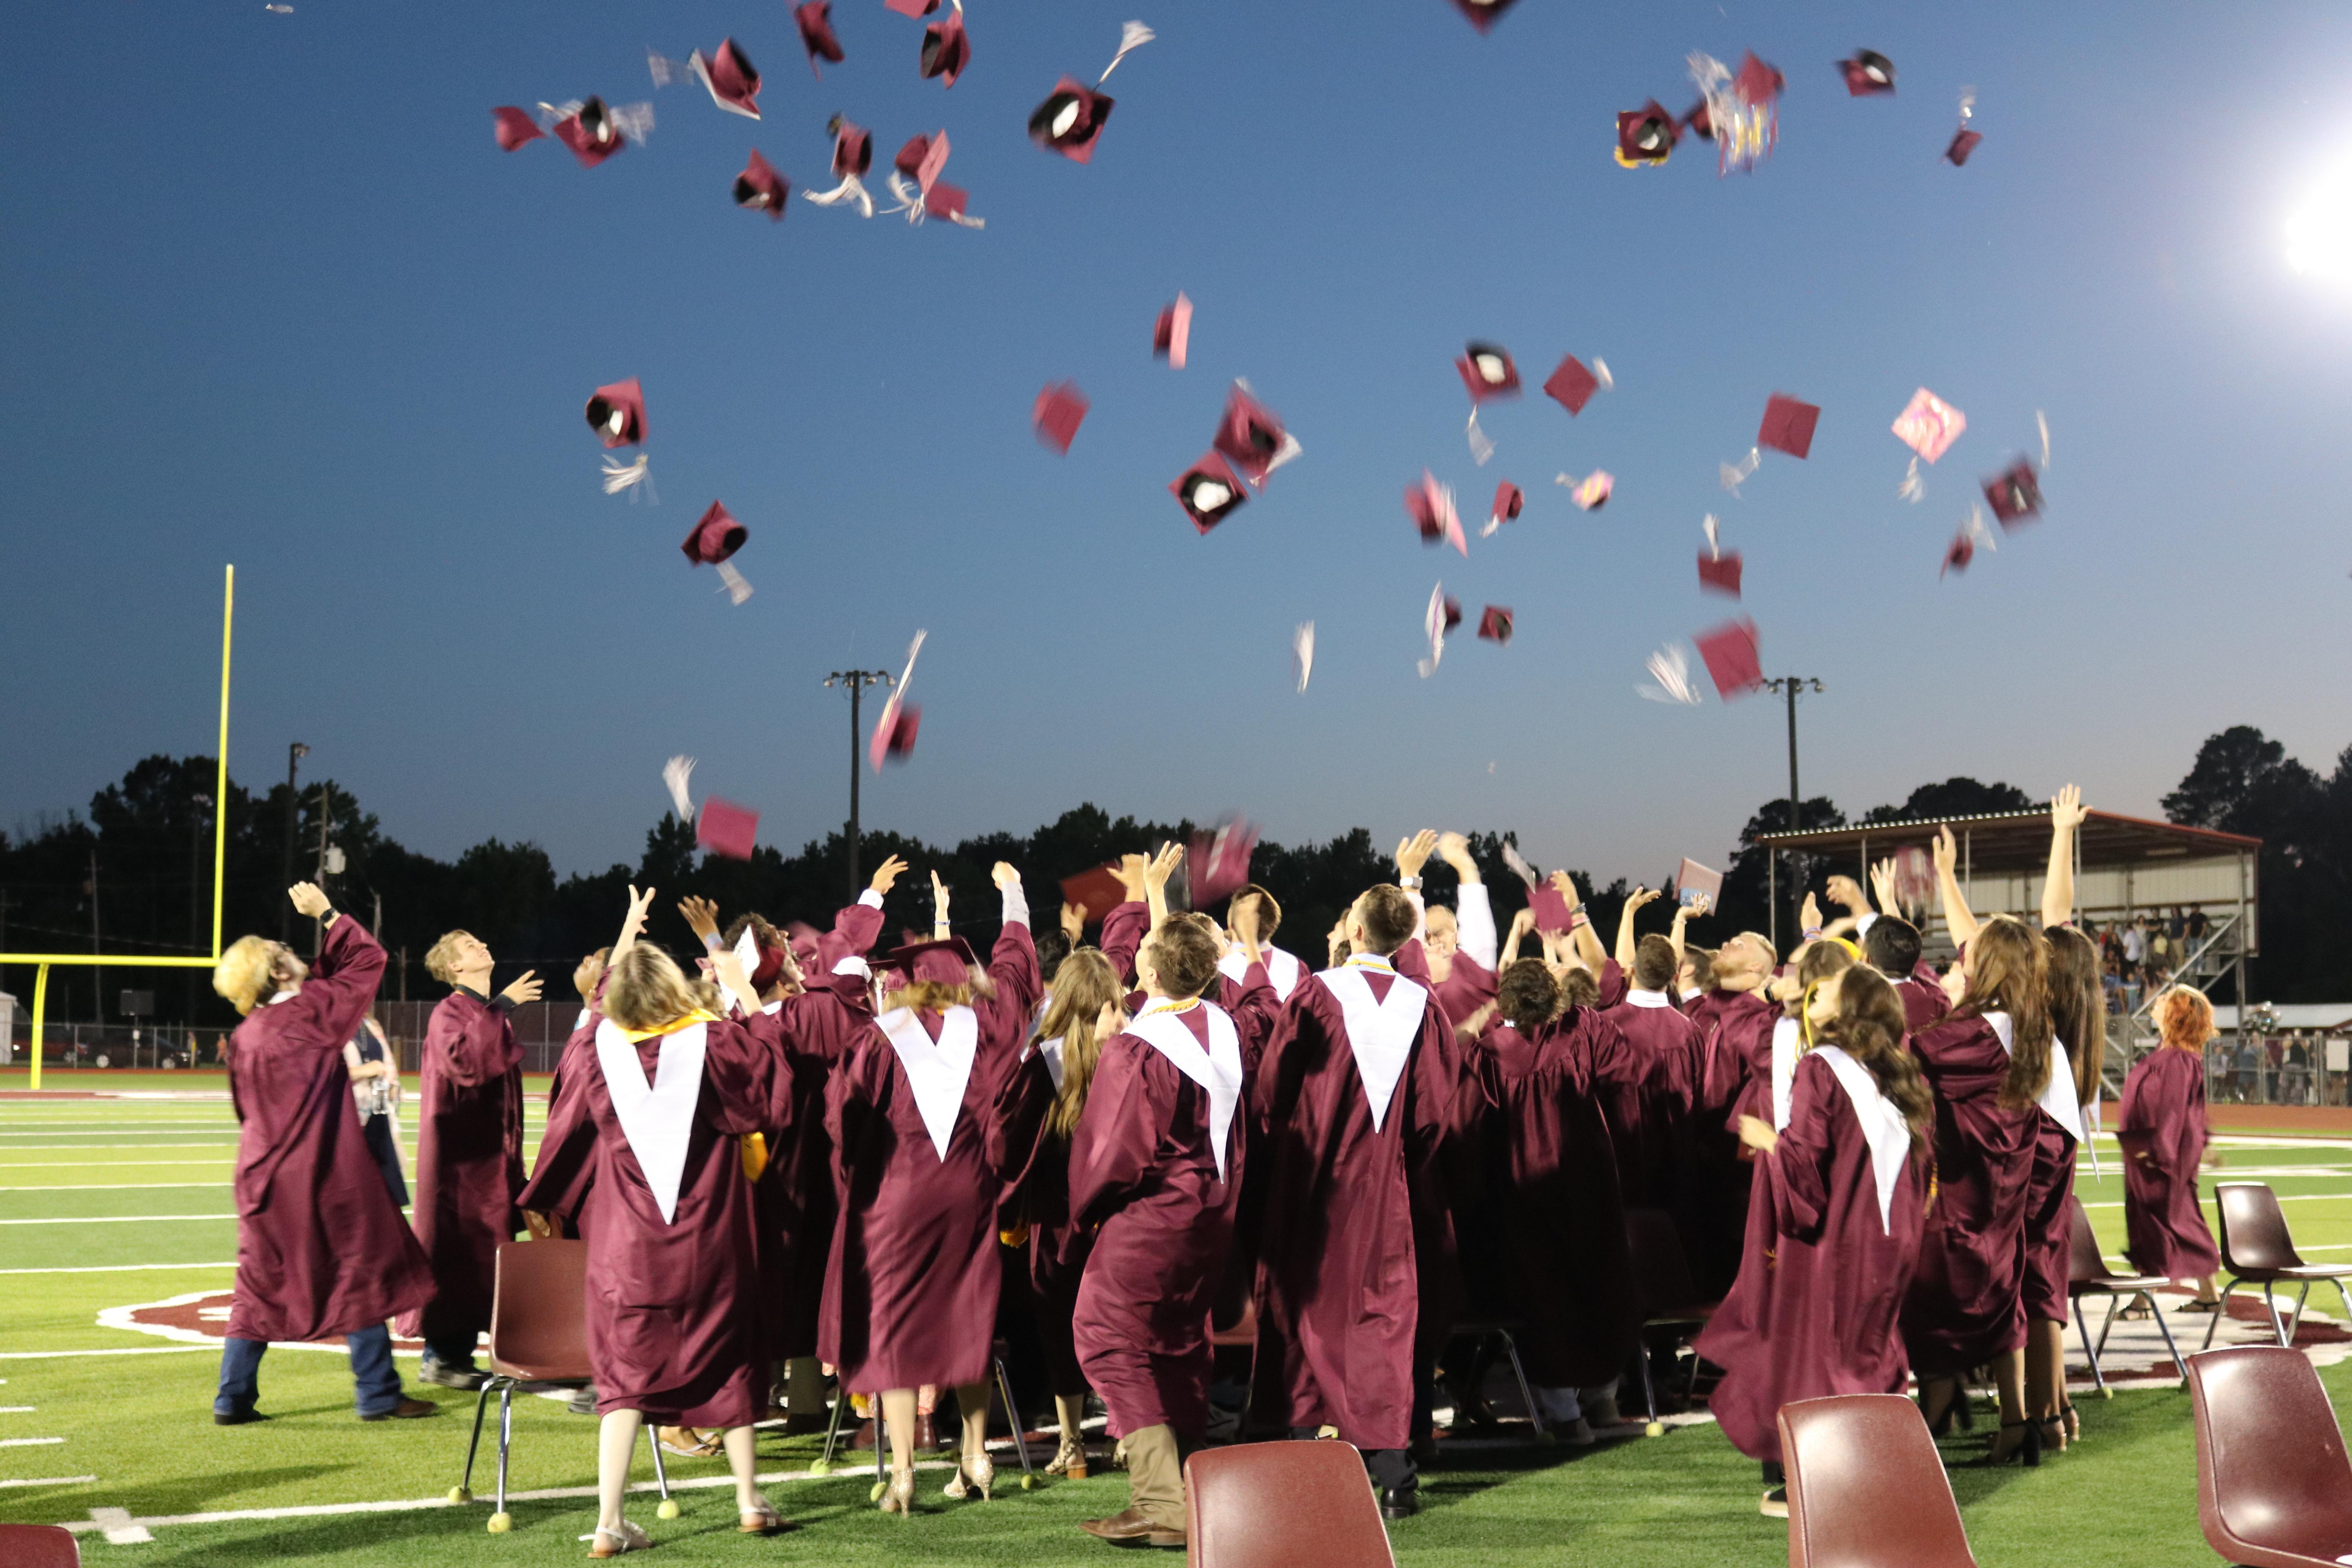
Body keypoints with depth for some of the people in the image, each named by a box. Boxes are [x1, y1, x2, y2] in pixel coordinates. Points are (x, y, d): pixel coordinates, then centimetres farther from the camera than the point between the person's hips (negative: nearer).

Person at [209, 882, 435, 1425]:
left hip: (265, 1174, 6)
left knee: (261, 1285, 13)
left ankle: (234, 1398, 13)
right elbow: (368, 957, 0)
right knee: (360, 1276, 3)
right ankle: (378, 1394, 6)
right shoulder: (312, 1010, -10)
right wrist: (326, 915, 8)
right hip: (327, 1174, -6)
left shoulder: (244, 1037, 6)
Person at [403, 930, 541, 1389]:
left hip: (491, 1152, 8)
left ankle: (461, 1351, 15)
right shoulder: (449, 1013, -11)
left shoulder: (493, 1014, 15)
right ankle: (441, 1356, 3)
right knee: (456, 1249, -4)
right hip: (460, 1155, -8)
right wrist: (502, 1007, -28)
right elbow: (464, 1061, -31)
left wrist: (512, 1155, 19)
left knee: (482, 1252, 9)